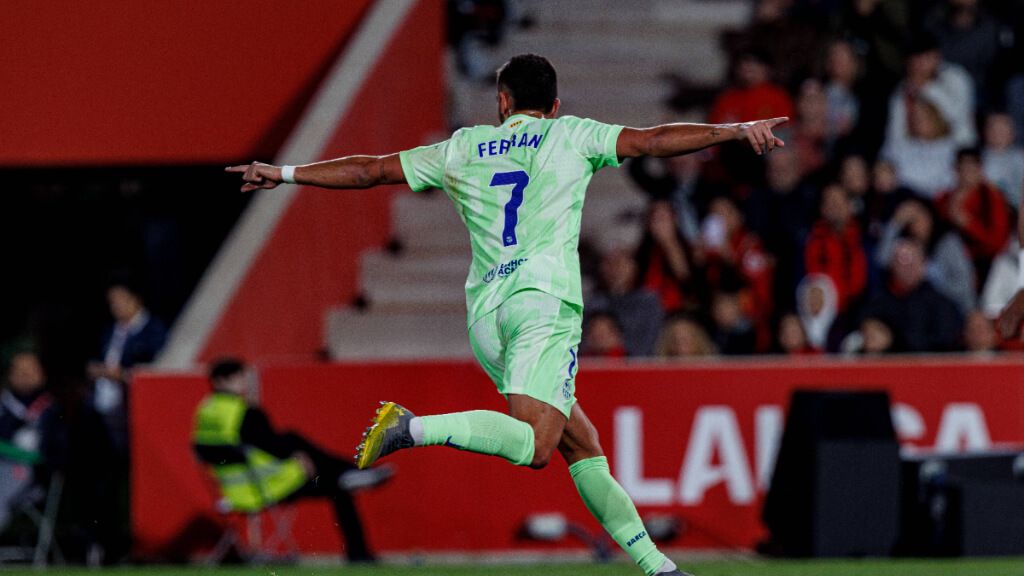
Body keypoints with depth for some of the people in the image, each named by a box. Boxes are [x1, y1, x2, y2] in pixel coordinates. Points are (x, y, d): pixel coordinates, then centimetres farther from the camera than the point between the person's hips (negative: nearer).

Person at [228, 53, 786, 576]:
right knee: (534, 445, -20)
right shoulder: (570, 134, 11)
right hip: (543, 299, -6)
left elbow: (369, 170, 23)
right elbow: (654, 140, 4)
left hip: (485, 313, 6)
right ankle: (418, 428, -35)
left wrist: (284, 174, 33)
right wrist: (736, 130, 10)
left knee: (583, 445, 9)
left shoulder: (462, 149, 20)